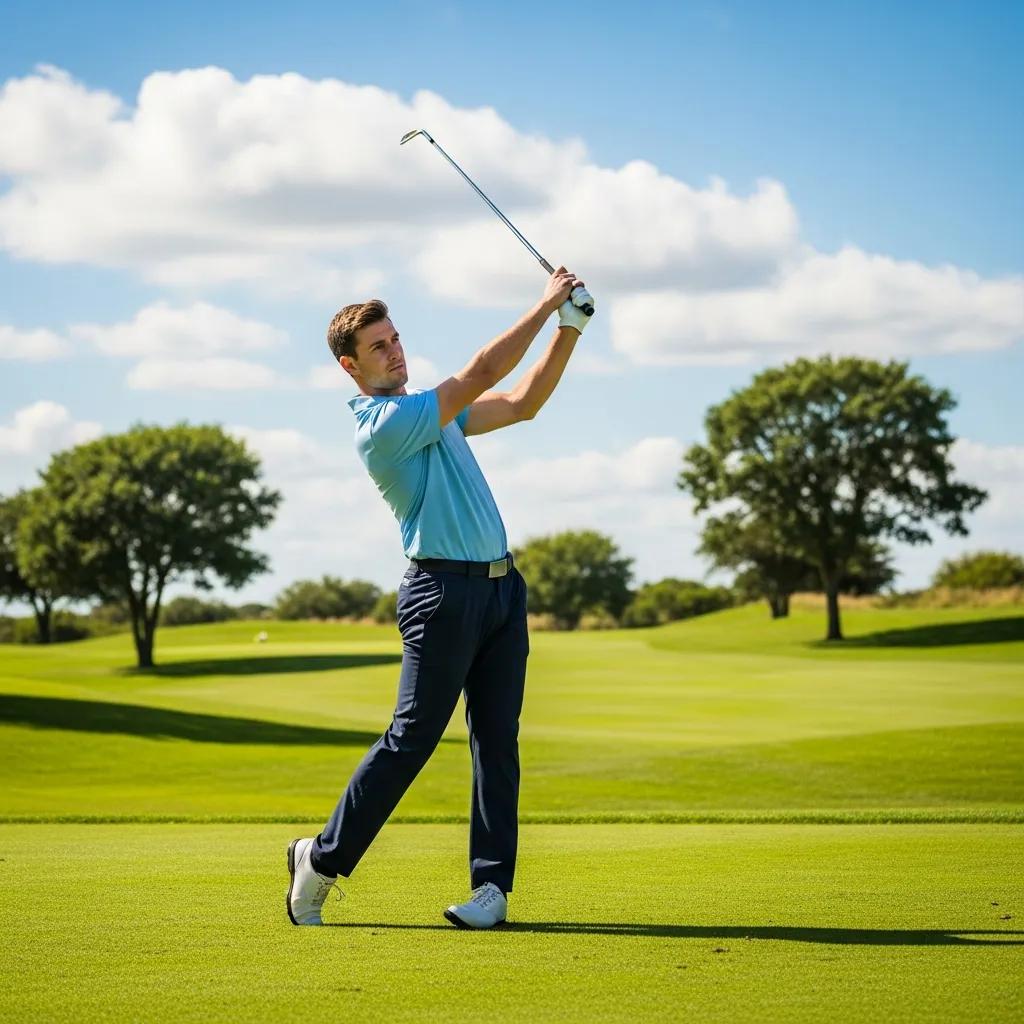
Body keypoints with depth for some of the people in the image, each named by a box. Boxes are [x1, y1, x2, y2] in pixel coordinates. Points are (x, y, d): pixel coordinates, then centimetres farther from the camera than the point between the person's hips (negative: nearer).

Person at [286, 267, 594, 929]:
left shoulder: (433, 410, 19)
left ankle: (493, 884, 3)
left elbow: (524, 402, 20)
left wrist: (570, 329, 10)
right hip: (444, 592, -8)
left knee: (498, 739, 2)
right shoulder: (383, 423, -11)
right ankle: (324, 859, 7)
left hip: (502, 584, 8)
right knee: (411, 739, -6)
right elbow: (483, 373, -15)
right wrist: (546, 305, -9)